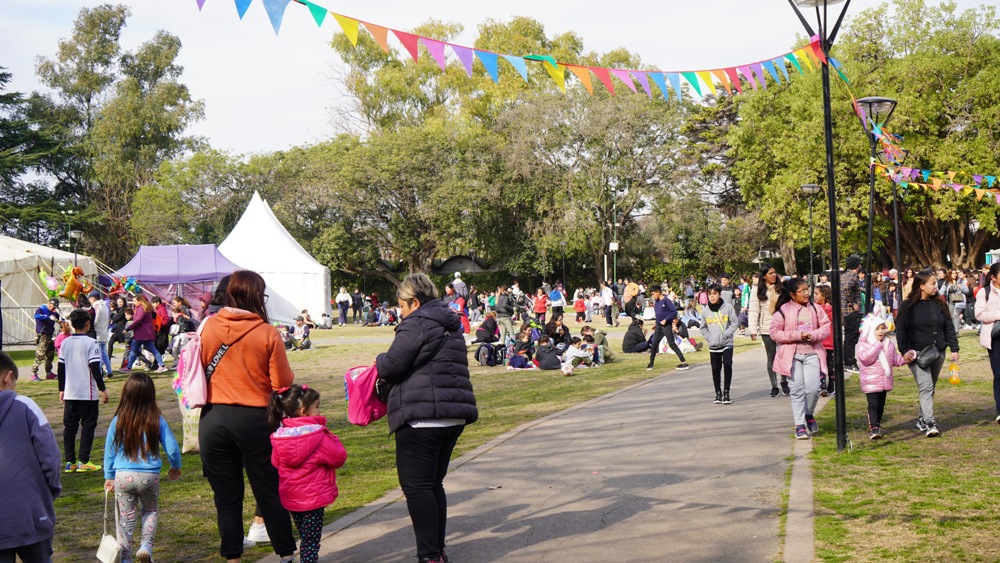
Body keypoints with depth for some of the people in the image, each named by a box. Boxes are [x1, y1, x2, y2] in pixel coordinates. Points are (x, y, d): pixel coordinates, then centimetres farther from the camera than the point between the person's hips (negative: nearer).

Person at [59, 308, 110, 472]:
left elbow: (61, 368, 10)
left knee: (69, 426, 9)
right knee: (88, 426, 2)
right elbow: (95, 368, -14)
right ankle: (83, 462, 0)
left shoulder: (65, 343, 6)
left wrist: (61, 390, 19)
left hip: (70, 393, 5)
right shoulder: (90, 343, -11)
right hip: (87, 393, -5)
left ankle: (70, 462, 9)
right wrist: (102, 389, -8)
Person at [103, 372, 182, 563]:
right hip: (149, 476, 0)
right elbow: (172, 448, -2)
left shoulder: (118, 421, -4)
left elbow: (109, 451, 5)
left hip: (122, 476, 0)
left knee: (125, 516, 13)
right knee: (150, 511, 20)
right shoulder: (157, 421, -7)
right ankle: (146, 545, 1)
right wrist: (176, 467, 18)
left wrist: (109, 477, 17)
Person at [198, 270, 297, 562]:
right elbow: (283, 383, -8)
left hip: (213, 418, 2)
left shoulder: (208, 327, -3)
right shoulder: (267, 333, -10)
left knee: (226, 496, 10)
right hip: (255, 418, -2)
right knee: (269, 492, 9)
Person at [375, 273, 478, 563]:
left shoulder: (417, 325, -10)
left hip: (421, 418, -9)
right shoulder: (451, 327, 19)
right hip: (453, 417, 10)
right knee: (434, 485, 17)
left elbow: (390, 366, -12)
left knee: (416, 487, -4)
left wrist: (379, 361, 10)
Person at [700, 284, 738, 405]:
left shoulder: (728, 307, -5)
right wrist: (708, 337, 0)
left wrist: (725, 334, -13)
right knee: (715, 369, 6)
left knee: (727, 365, -13)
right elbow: (703, 327, 14)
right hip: (713, 345, 3)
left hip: (727, 344, -3)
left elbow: (734, 323, -4)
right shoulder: (706, 311, 3)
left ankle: (726, 392, -3)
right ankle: (718, 392, 18)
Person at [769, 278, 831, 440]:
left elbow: (826, 326, 8)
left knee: (813, 388, -8)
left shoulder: (815, 308, 7)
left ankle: (809, 414, 22)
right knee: (797, 390, -1)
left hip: (812, 354, 2)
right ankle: (800, 425, 7)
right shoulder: (783, 310, -4)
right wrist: (797, 335, -13)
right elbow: (774, 332, -5)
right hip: (792, 356, -2)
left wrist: (813, 335, -12)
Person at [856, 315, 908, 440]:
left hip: (885, 380, 6)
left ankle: (878, 425, 28)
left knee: (881, 404, 15)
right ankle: (873, 428, -13)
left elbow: (895, 359, 18)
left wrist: (905, 358, -1)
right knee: (873, 404, -12)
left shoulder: (889, 344, 11)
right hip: (871, 382, -6)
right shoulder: (863, 344, -8)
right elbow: (864, 357, -26)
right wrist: (877, 345, -23)